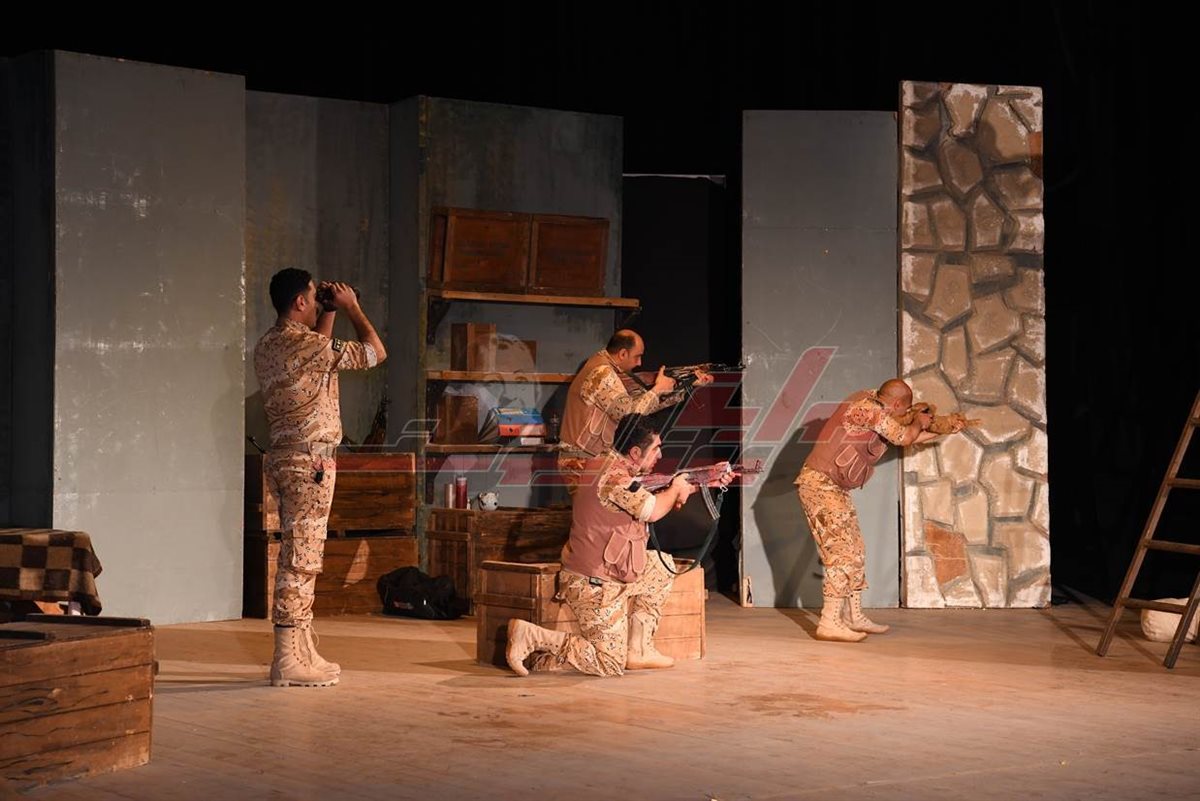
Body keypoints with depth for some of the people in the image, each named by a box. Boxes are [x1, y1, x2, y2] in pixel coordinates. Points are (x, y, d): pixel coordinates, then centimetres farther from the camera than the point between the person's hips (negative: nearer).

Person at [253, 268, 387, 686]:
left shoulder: (267, 347, 12)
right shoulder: (308, 345, -15)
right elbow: (375, 351, -5)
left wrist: (328, 314, 25)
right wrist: (351, 307, 5)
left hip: (284, 459, 10)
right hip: (309, 462, -9)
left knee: (299, 559, 14)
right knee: (300, 560, -7)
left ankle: (302, 652, 20)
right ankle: (288, 660, -6)